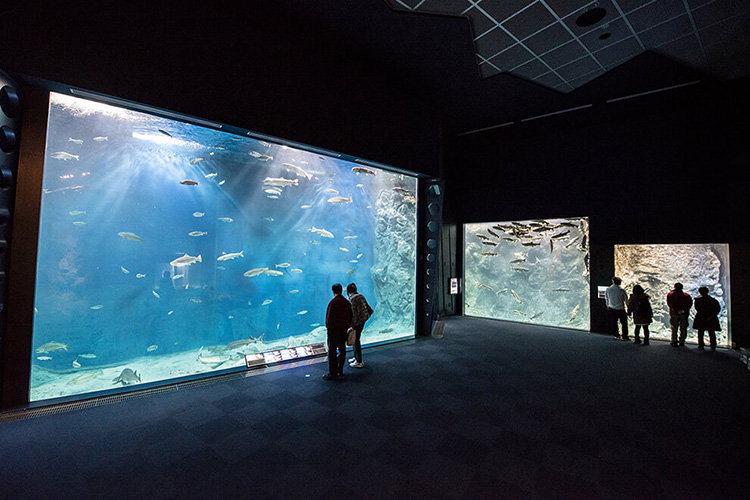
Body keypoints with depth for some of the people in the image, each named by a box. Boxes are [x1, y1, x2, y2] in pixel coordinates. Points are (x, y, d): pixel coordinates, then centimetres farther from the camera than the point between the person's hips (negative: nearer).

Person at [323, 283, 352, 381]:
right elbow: (350, 317, 11)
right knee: (342, 350, 16)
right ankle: (340, 370, 28)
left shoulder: (333, 302, -17)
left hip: (334, 330, -7)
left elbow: (329, 317, -16)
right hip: (344, 330, 7)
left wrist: (327, 326, -1)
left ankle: (333, 374, 3)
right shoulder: (347, 302, 5)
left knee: (332, 351, -1)